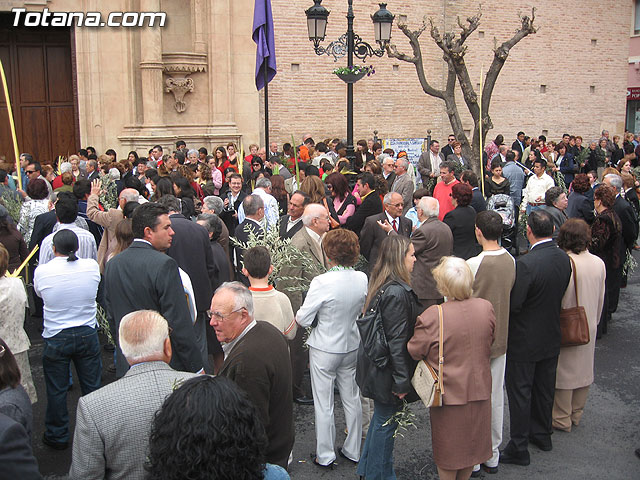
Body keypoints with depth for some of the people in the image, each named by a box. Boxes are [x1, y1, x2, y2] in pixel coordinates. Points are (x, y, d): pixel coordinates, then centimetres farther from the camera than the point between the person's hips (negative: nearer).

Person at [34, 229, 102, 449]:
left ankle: (57, 436, 28)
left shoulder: (42, 271, -15)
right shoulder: (92, 266, -11)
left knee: (56, 390, 14)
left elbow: (38, 293, 5)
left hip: (56, 338, -1)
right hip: (87, 335, 2)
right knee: (91, 387, 15)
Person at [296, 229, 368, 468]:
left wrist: (297, 316, 4)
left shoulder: (322, 282, -25)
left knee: (323, 405, 10)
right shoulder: (362, 279, -8)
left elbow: (303, 319, -18)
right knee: (352, 399, 18)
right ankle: (353, 451, 32)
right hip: (352, 347, 5)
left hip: (324, 349, -5)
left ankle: (325, 455, 23)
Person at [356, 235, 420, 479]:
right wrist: (402, 381, -20)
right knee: (386, 422, 7)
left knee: (381, 418, 24)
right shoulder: (397, 292, -26)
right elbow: (396, 341, -25)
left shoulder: (380, 285, 4)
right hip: (388, 370, -10)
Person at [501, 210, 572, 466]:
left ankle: (519, 448, 17)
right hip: (552, 337, 7)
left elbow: (514, 304, -25)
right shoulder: (564, 258, -6)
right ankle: (542, 433, 40)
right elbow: (561, 294, 5)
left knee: (520, 392, 6)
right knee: (544, 388, 22)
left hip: (524, 340, -7)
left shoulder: (526, 263, -28)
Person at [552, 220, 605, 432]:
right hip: (589, 327, 6)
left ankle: (562, 419, 19)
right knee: (583, 369, 18)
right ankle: (576, 413, 33)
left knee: (564, 370, 8)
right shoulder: (599, 263, -4)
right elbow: (601, 300, 7)